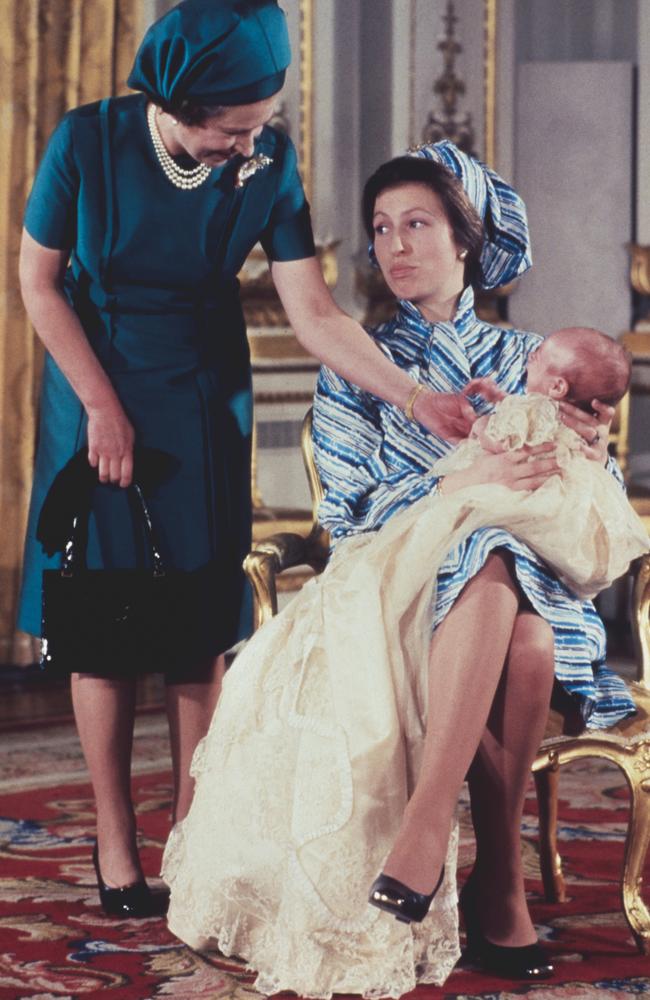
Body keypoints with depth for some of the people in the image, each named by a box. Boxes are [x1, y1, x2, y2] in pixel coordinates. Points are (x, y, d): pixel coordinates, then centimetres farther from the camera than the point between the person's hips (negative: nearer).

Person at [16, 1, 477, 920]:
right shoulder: (88, 142, -18)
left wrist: (415, 397, -25)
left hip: (204, 404, 2)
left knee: (200, 621, -1)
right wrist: (103, 405, -10)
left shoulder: (268, 162, -13)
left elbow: (313, 314, -14)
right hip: (97, 393, -1)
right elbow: (39, 281, -7)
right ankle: (115, 837, 8)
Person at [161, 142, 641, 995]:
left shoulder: (526, 360, 18)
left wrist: (592, 457, -9)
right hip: (393, 585, -1)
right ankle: (502, 878, -40)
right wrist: (468, 486, -17)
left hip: (531, 586, 2)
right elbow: (349, 511, -1)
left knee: (527, 644, -38)